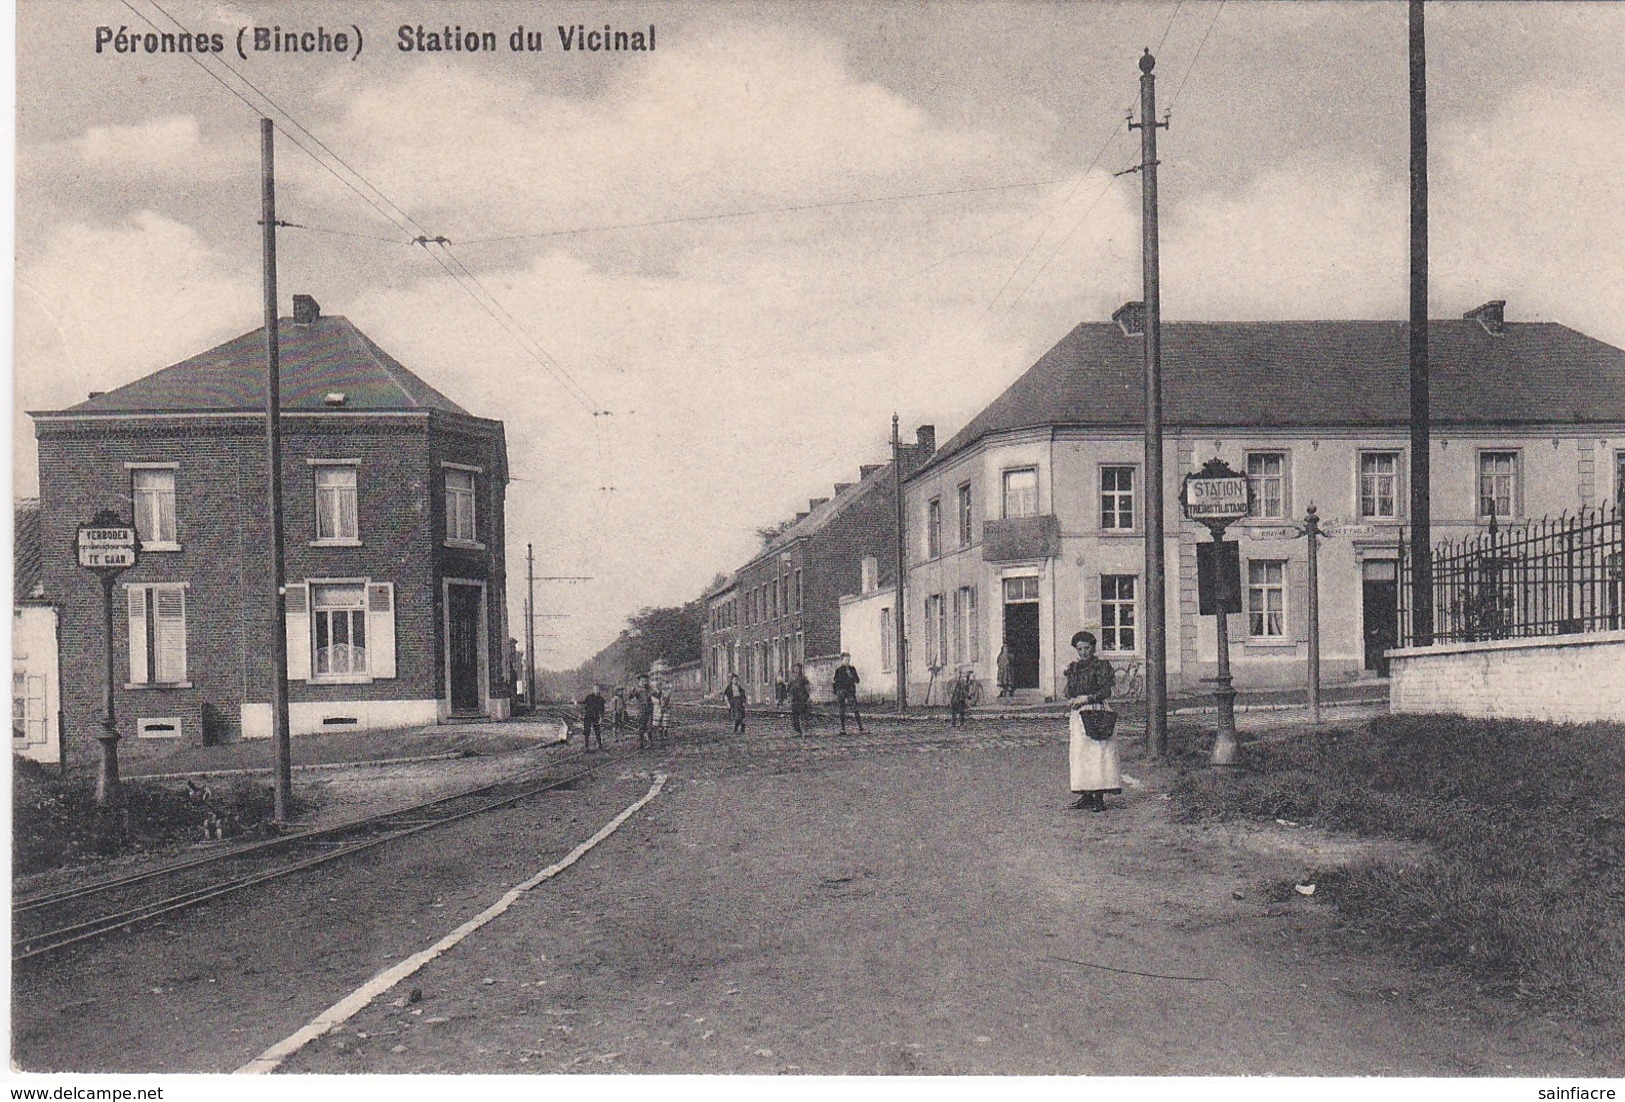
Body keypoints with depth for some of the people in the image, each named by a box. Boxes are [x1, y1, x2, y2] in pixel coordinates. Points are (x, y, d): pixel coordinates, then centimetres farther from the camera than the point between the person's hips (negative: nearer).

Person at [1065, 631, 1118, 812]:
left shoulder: (1102, 666, -2)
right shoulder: (1073, 668, 15)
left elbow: (1106, 691, -9)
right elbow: (1069, 691, 17)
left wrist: (1085, 698, -16)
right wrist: (1070, 701, -5)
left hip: (1096, 713, -6)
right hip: (1077, 715, 6)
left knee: (1098, 753, -8)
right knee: (1080, 754, 4)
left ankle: (1099, 797, -8)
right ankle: (1086, 795, 8)